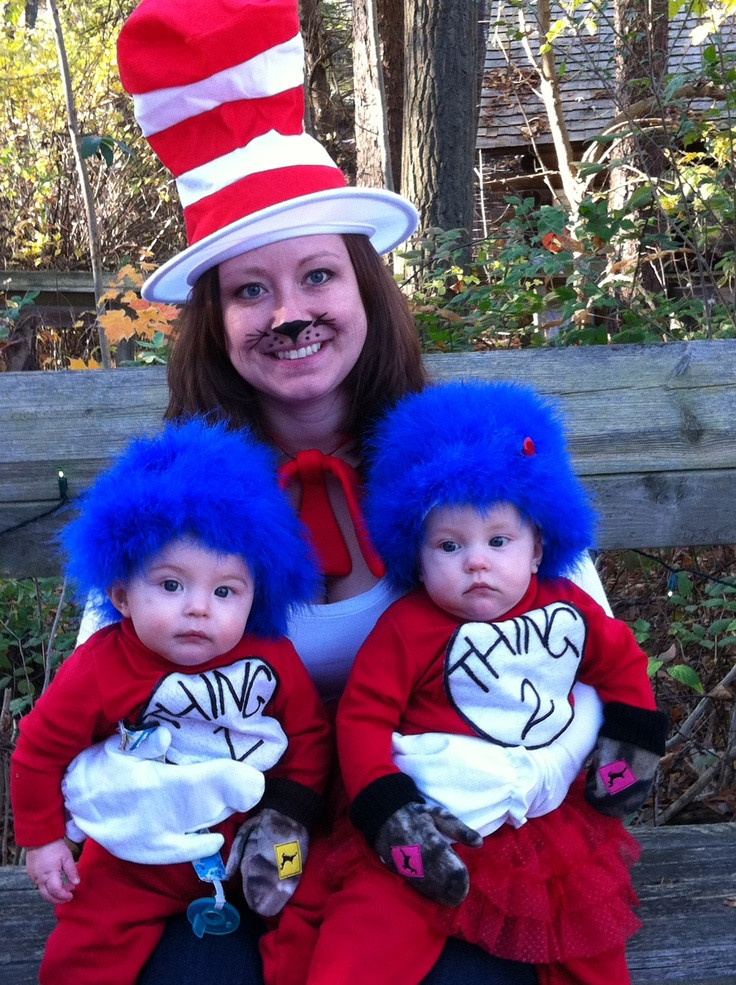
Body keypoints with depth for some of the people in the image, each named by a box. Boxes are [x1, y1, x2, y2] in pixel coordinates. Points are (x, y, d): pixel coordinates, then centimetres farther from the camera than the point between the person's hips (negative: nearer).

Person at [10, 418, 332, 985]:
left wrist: (292, 812, -4)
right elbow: (40, 751, -4)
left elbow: (309, 736, 4)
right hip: (138, 864, -1)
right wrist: (42, 838, 2)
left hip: (252, 846, 1)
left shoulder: (275, 661, -13)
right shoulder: (100, 669, -18)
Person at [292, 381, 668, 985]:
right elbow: (364, 716, -12)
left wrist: (633, 743, 9)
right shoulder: (409, 628, -13)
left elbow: (620, 661, 16)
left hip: (558, 824, 4)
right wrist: (387, 810, -20)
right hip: (438, 829, -4)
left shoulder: (567, 608, 0)